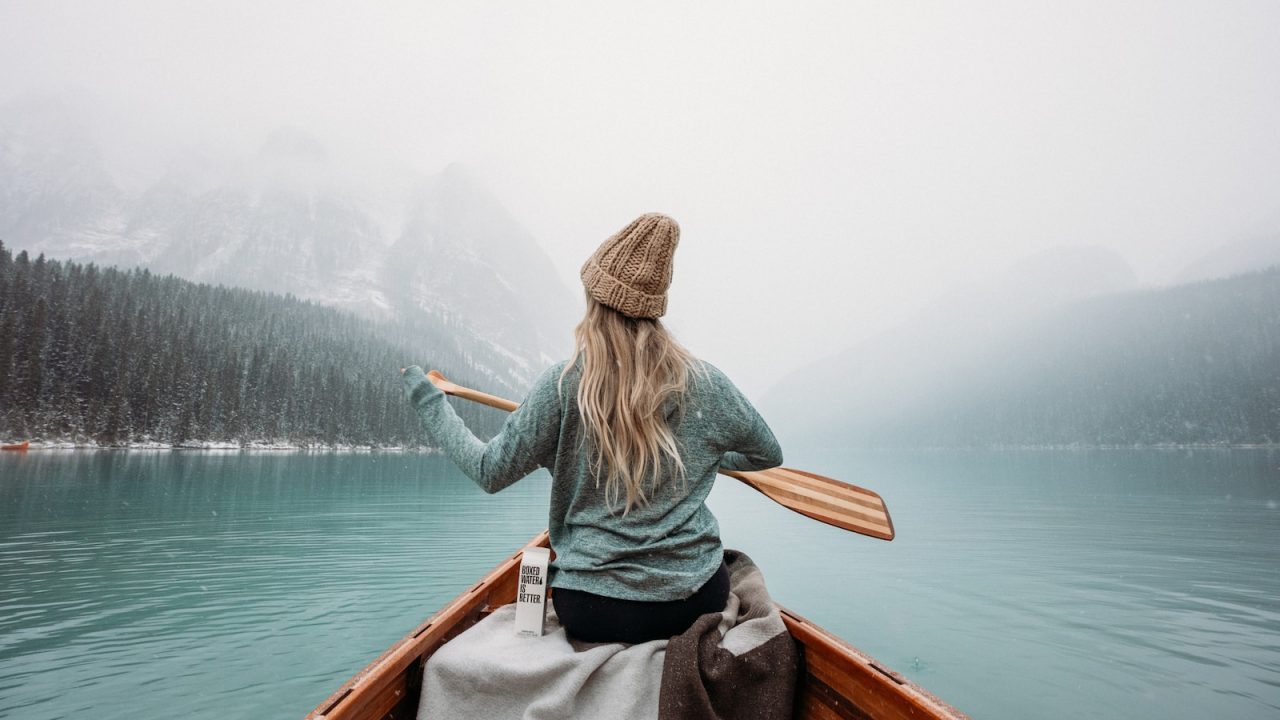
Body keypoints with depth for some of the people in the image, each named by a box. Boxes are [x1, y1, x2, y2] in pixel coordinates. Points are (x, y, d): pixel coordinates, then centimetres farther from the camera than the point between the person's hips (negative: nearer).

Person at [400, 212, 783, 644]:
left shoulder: (564, 383, -13)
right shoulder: (703, 381, -6)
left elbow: (490, 471, -4)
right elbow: (768, 454, 8)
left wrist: (427, 399, 8)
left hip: (589, 612, 0)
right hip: (696, 603, 0)